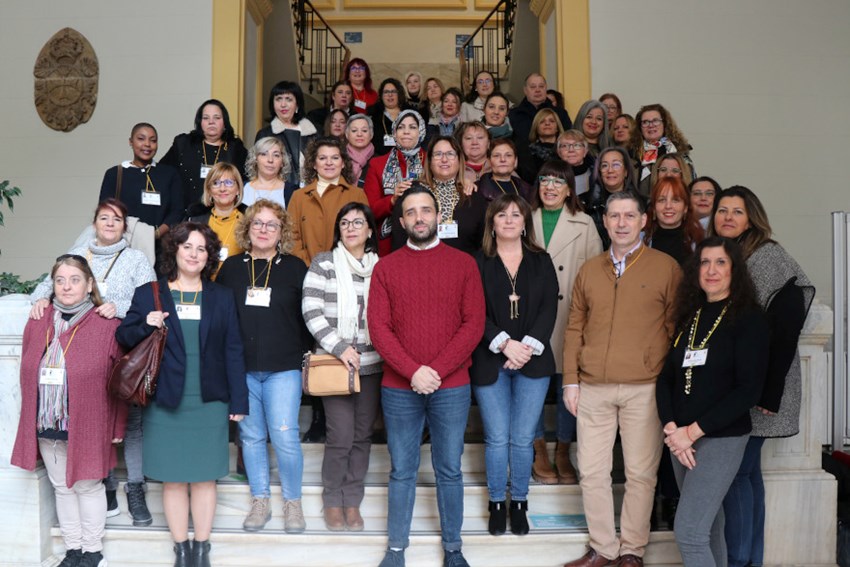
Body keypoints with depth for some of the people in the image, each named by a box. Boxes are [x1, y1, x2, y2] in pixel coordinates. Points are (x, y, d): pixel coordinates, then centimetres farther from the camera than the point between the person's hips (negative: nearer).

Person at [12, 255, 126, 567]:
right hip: (46, 426, 5)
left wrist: (117, 427, -6)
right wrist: (30, 420, 9)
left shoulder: (108, 326, -9)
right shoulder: (37, 323, 6)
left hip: (87, 425, -4)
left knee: (87, 486, 6)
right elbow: (28, 375, 11)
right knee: (62, 487, 14)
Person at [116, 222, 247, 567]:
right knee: (173, 480, 5)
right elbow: (123, 338, 9)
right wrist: (145, 326, -13)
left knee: (204, 478, 5)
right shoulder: (148, 294, 6)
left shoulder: (222, 297, 8)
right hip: (165, 403, 0)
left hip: (209, 403, 0)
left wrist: (239, 401, 2)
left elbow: (233, 351, 6)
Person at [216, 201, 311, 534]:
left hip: (283, 369, -2)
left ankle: (293, 501, 12)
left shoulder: (295, 268, 4)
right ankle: (260, 501, 22)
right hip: (241, 368, 2)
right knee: (251, 435, 8)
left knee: (285, 435, -6)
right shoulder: (231, 268, 8)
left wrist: (302, 353, 1)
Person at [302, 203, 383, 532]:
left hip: (372, 364, 3)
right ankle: (332, 501, 16)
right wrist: (340, 348, -14)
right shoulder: (323, 264, -1)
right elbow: (311, 311, -7)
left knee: (363, 435, 8)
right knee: (341, 436, -5)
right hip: (335, 362, -3)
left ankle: (353, 502, 23)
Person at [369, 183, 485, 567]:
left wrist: (437, 371, -13)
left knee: (449, 470, 9)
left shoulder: (463, 264, 3)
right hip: (399, 388, 1)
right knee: (402, 471, 9)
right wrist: (413, 372, -15)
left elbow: (474, 323, -4)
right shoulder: (385, 267, 5)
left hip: (451, 387, 0)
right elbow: (378, 327, -3)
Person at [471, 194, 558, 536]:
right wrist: (504, 343, -16)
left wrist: (528, 346, -12)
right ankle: (496, 503, 18)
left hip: (532, 362, 1)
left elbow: (549, 308, 1)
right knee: (496, 438, 2)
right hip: (490, 363, -1)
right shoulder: (478, 263, 4)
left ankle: (519, 503, 18)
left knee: (523, 439, 3)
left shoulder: (541, 261, 9)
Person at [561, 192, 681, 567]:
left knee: (641, 473, 3)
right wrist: (570, 381, 7)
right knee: (592, 471, 6)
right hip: (593, 388, 4)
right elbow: (574, 328, 13)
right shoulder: (589, 270, 12)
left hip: (644, 388, -3)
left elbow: (678, 328, 2)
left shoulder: (666, 268, 1)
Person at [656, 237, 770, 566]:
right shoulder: (688, 316, 11)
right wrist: (671, 428, -7)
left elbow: (748, 390, -14)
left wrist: (693, 431, -16)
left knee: (689, 531, -11)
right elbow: (666, 377, 9)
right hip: (681, 438, 6)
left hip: (722, 438, -6)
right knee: (708, 526, 14)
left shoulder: (749, 319, -7)